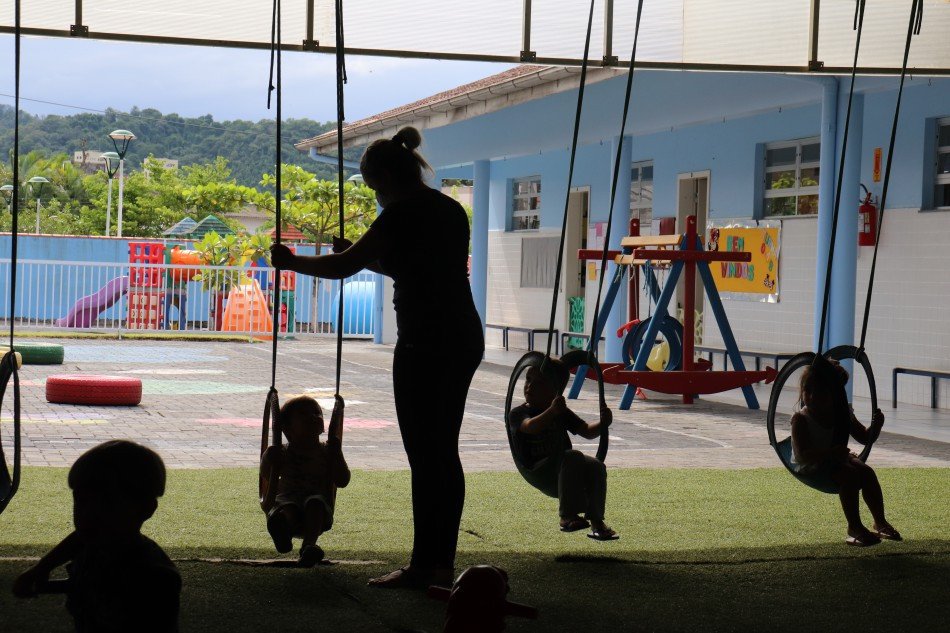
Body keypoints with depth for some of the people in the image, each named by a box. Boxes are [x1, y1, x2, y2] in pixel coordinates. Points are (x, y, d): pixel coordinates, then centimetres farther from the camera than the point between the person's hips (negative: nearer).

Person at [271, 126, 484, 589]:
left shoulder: (402, 215, -11)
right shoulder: (451, 210, 14)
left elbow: (341, 267, -8)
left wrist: (290, 261, 7)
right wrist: (368, 258, 31)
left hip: (425, 344, -9)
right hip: (465, 340, 9)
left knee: (424, 455, -4)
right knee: (445, 453, 12)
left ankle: (423, 565, -1)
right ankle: (442, 562, 16)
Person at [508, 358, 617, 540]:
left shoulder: (562, 413, 17)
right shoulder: (518, 414, -2)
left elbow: (587, 431, 13)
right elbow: (531, 426, -25)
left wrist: (602, 423, -10)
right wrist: (551, 412, -43)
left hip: (562, 467, 5)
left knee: (596, 467, -22)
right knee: (572, 458, -33)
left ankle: (596, 520, -15)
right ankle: (567, 516, -34)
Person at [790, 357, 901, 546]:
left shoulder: (843, 415, 1)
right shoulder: (801, 419, -18)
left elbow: (864, 437, 12)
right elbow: (803, 454, -27)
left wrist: (875, 426, -10)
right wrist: (830, 453, -41)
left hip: (836, 459, 6)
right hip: (810, 467, -6)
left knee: (867, 471, -15)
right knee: (848, 474, -28)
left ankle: (880, 522, -4)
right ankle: (854, 527, -24)